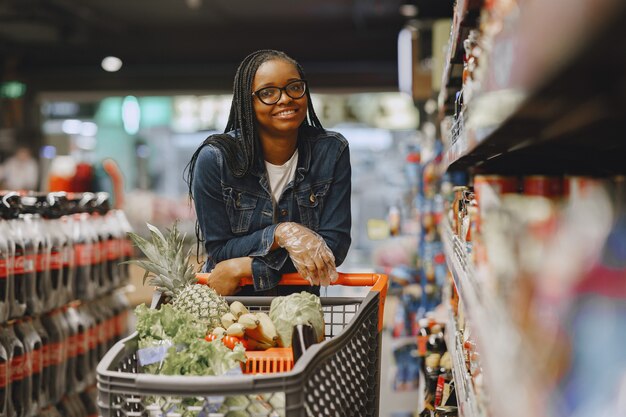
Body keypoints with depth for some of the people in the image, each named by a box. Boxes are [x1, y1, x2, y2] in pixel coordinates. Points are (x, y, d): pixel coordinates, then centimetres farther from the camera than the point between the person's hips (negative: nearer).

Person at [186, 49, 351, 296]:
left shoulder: (331, 152, -6)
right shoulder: (215, 158, -10)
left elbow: (335, 245, -9)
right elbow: (219, 252, -6)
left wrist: (242, 268, -15)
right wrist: (281, 234, -23)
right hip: (229, 305, -1)